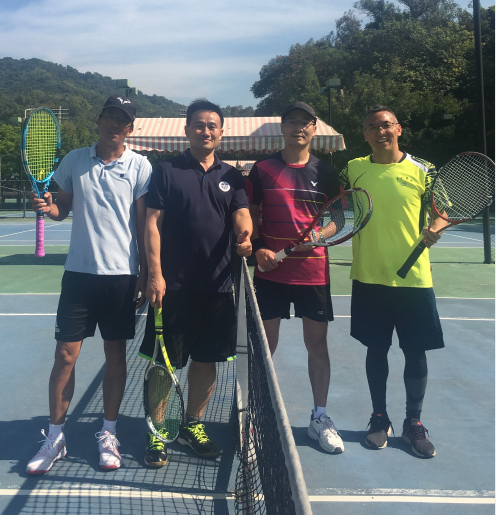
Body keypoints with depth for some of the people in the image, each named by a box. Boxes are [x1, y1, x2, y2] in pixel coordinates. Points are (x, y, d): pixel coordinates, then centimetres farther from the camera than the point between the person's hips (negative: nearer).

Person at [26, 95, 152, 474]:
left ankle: (108, 435, 22)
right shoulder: (75, 160, 6)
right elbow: (63, 208, 15)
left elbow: (145, 225, -1)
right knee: (65, 355, 3)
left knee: (116, 354, 8)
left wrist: (145, 275, -5)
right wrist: (49, 207, -8)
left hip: (122, 275, -1)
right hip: (79, 272, 2)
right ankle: (55, 437, 18)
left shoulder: (140, 166, -1)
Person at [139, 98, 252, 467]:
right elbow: (153, 223, -3)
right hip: (173, 285, -3)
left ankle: (193, 425, 30)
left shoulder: (231, 176, 11)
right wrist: (155, 274, -12)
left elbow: (242, 215, -1)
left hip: (217, 285, 3)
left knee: (207, 360, 12)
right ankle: (157, 432, 19)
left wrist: (245, 235, -25)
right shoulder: (167, 171, 2)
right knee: (163, 361, 3)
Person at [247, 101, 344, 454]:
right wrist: (258, 248, -9)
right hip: (270, 270, 0)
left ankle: (320, 417, 22)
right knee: (264, 343, 6)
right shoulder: (262, 170, 5)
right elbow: (251, 217, 8)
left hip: (313, 270, 1)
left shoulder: (325, 172, 6)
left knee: (317, 343, 7)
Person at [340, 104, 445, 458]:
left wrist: (434, 229, -15)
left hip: (413, 278, -1)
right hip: (369, 278, 1)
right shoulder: (353, 169, 4)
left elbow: (441, 211, 6)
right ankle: (379, 419, 28)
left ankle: (414, 422, 24)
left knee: (415, 350, 6)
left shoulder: (422, 171, 0)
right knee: (376, 348, 11)